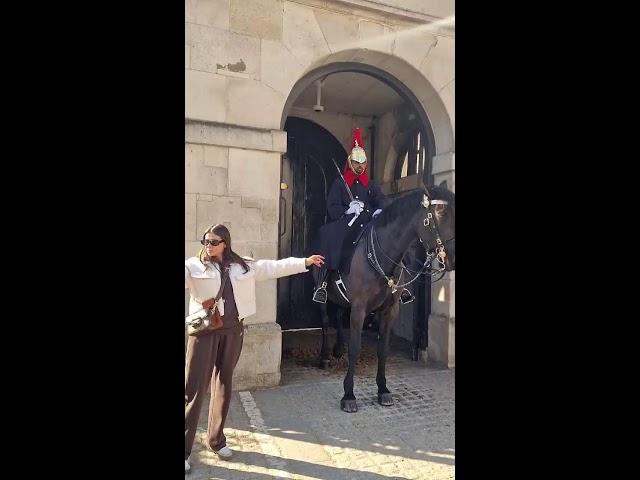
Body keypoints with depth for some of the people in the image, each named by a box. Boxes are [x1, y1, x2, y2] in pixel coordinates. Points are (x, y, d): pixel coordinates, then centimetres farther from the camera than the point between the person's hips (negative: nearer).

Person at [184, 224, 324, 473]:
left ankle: (216, 438, 31)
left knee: (223, 386, 14)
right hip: (204, 331, -3)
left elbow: (273, 267, 8)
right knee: (194, 389, -1)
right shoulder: (193, 266, -3)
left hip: (232, 331, 3)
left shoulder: (243, 266, 5)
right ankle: (184, 449, 11)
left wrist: (304, 262, 8)